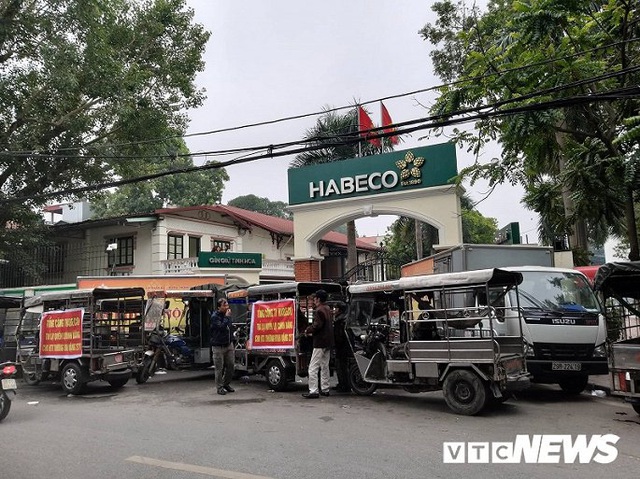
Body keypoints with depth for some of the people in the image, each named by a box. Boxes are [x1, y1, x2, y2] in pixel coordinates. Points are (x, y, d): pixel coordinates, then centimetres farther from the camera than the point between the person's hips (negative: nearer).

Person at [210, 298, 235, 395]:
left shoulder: (227, 314, 10)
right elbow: (221, 327, -26)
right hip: (218, 346, -6)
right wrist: (227, 317, -20)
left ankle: (226, 384, 24)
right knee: (219, 368, 0)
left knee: (230, 365, 7)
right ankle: (220, 387, 11)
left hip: (229, 345, 6)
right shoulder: (215, 316, -11)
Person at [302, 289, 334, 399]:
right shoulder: (328, 309, 14)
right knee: (324, 366, 17)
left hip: (320, 343, -10)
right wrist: (311, 329, 14)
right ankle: (325, 389, 24)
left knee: (313, 367, -7)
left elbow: (317, 325, -24)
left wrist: (308, 330, -6)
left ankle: (313, 391, -8)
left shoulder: (319, 311, -16)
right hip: (328, 342, 10)